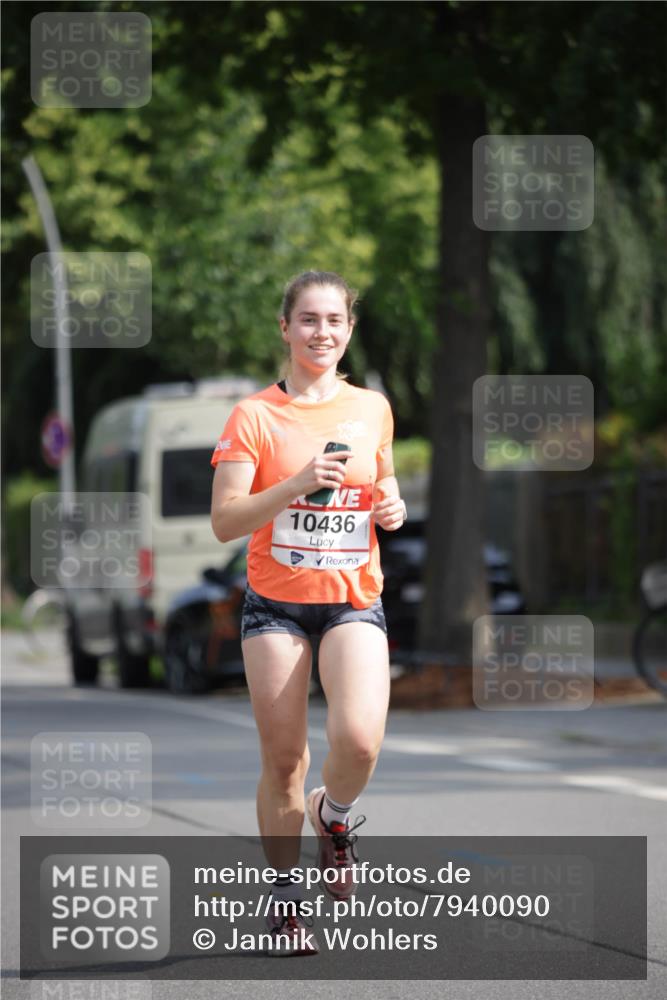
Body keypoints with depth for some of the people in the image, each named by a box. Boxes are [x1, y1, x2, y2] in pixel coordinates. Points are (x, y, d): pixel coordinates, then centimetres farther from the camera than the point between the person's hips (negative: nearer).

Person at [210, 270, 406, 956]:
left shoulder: (372, 409, 6)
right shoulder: (254, 415, -4)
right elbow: (223, 522, -10)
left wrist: (392, 505, 1)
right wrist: (298, 483, -24)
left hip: (354, 599, 1)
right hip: (276, 602, -1)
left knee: (358, 740, -21)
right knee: (283, 760, 1)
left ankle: (334, 817, 13)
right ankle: (285, 889, 21)